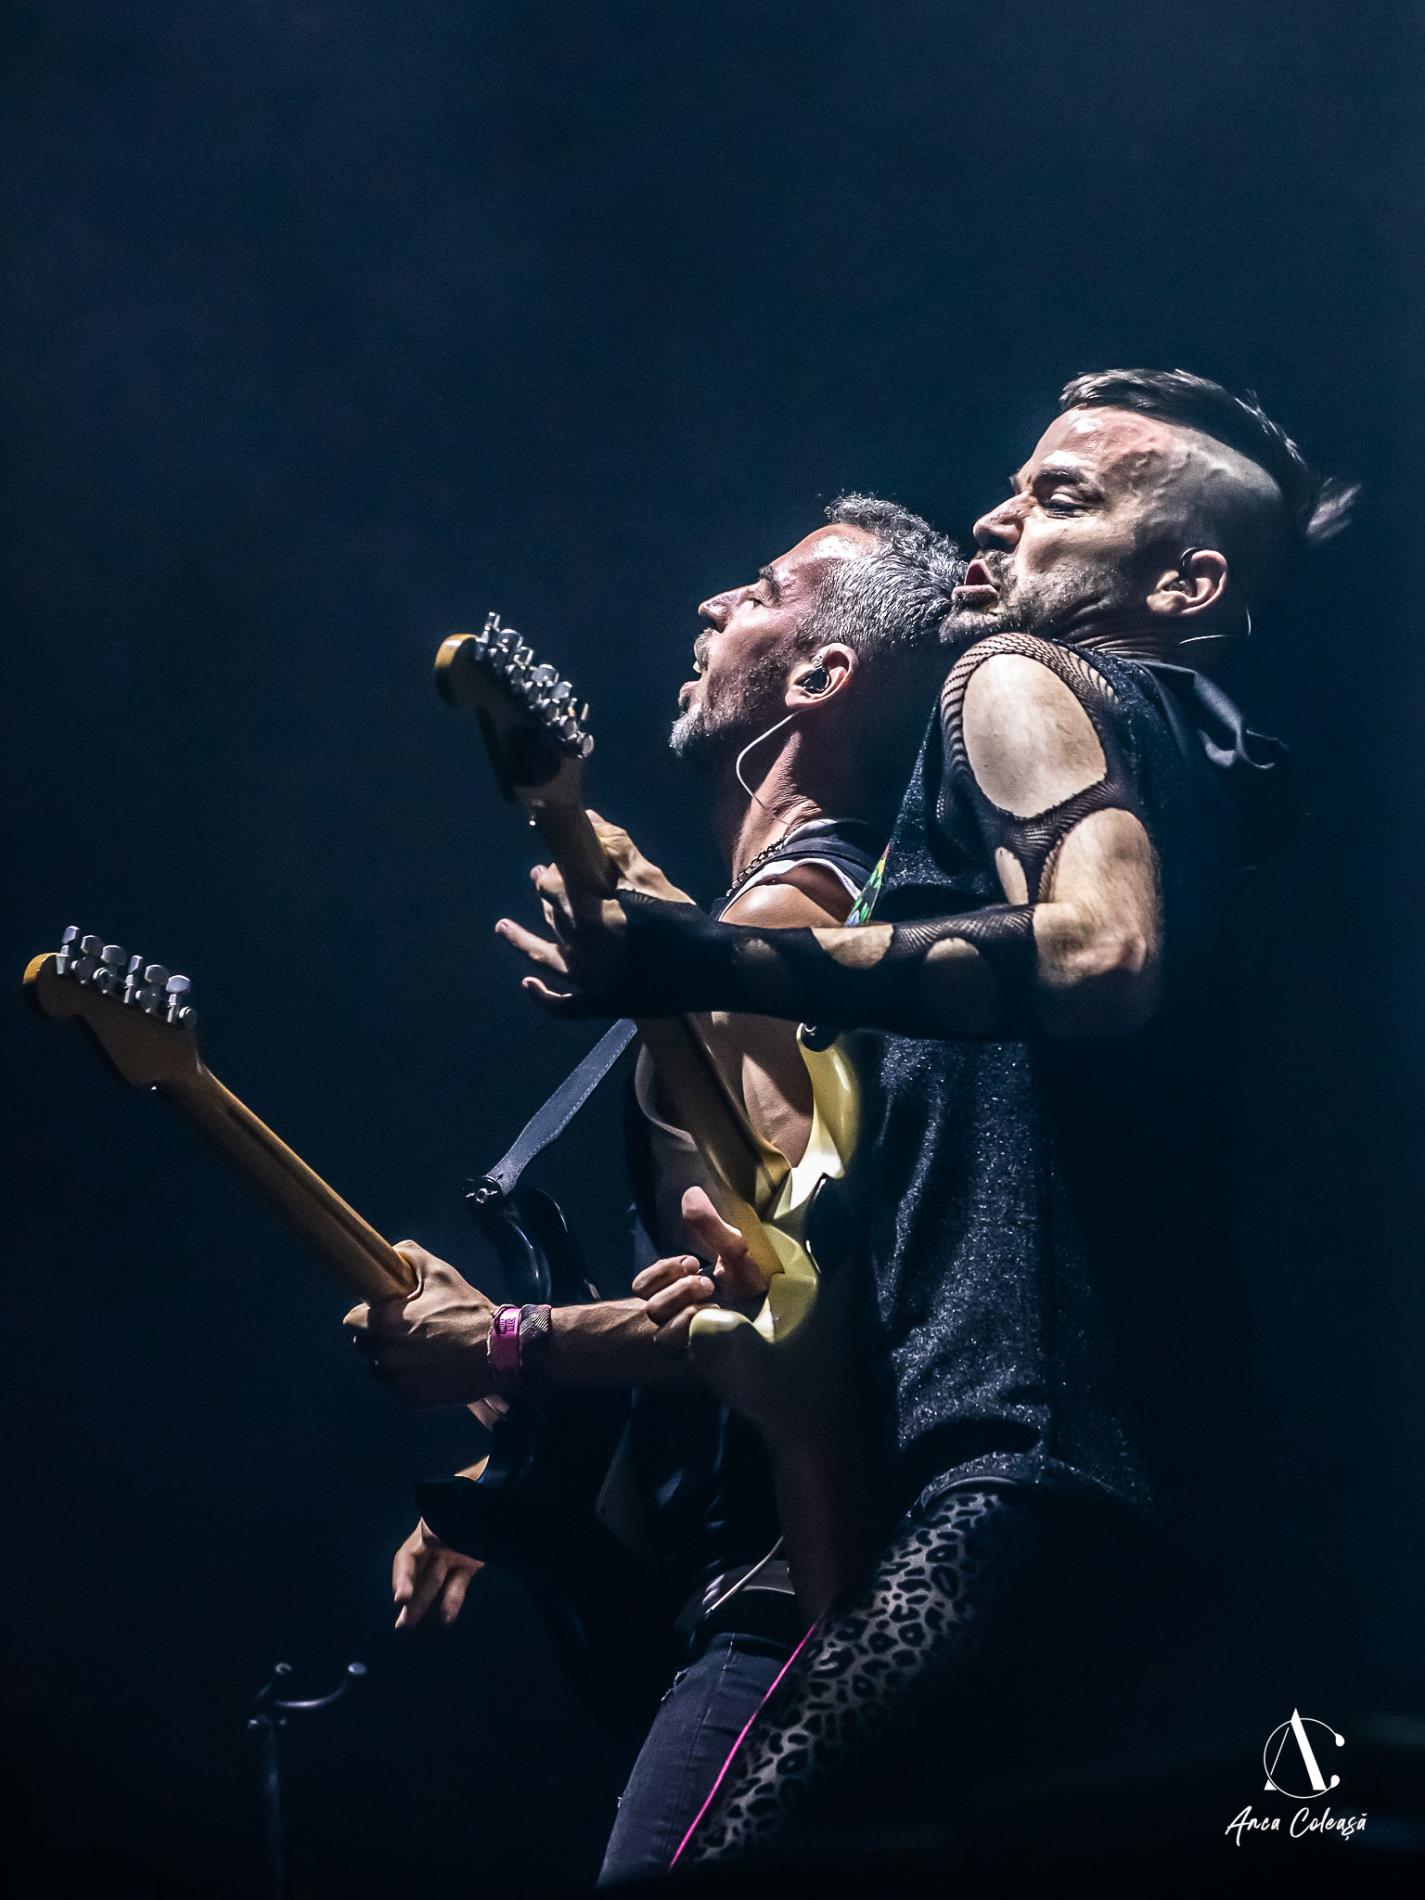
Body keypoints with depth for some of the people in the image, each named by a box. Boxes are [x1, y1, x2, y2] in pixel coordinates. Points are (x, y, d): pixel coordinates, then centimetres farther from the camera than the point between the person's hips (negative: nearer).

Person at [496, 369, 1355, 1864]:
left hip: (1027, 1470, -10)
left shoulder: (1021, 677, 0)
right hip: (1168, 1481, 10)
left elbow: (1102, 955, -21)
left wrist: (713, 965, -24)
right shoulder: (1200, 761, 25)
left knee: (738, 1849, -16)